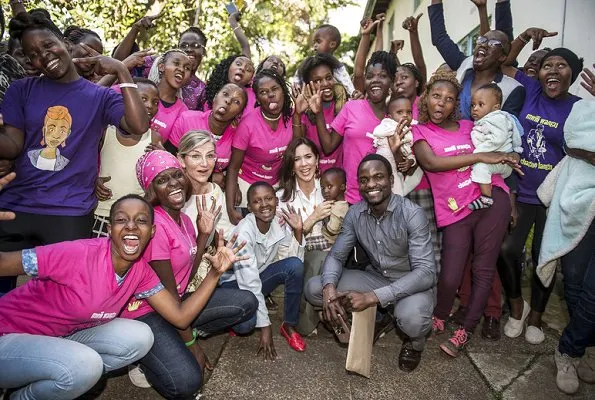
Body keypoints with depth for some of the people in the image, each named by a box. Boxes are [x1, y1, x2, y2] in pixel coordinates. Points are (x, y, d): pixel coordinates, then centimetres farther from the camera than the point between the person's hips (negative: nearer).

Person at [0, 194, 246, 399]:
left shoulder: (140, 272, -8)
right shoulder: (78, 254, -29)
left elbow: (180, 317, -7)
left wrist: (215, 273, -18)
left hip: (63, 337, 6)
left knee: (140, 337, -10)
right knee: (86, 364, -32)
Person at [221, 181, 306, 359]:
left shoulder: (281, 222, -13)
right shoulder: (244, 231, -30)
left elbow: (294, 261, -14)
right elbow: (250, 284, -31)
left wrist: (298, 231, -25)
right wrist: (265, 327, -31)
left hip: (262, 274, 5)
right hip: (236, 282, -5)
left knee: (295, 265, -24)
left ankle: (289, 325, -8)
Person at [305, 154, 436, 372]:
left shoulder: (412, 214, -24)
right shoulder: (355, 213, -8)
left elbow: (426, 272, -29)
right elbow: (336, 256, -4)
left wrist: (372, 297, -37)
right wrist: (329, 287, -28)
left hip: (413, 284, -4)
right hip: (375, 277, 5)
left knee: (411, 317, -39)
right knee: (314, 289, -12)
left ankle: (415, 341, 2)